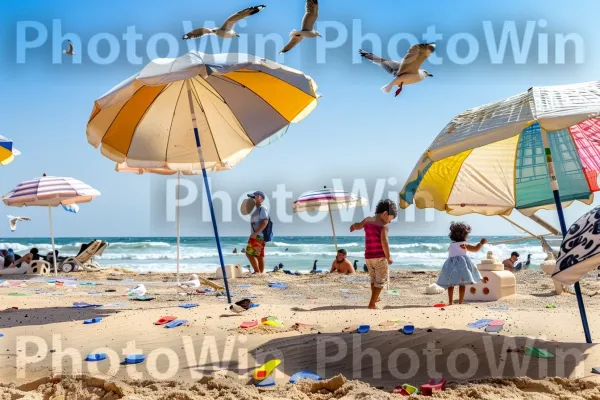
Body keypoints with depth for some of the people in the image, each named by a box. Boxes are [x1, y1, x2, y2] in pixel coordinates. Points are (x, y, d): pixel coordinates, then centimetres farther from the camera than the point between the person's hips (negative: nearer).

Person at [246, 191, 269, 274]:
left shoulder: (262, 209, -11)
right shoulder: (257, 209, 19)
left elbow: (265, 222, -23)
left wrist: (255, 233, -25)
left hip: (258, 236, -10)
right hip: (257, 236, 10)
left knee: (250, 254, -10)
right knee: (260, 256, 10)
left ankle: (257, 271, -8)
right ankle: (261, 272, 13)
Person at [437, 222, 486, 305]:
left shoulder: (451, 245, 15)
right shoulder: (464, 244, 1)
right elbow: (476, 249, 0)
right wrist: (481, 243, 16)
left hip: (450, 264, 4)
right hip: (461, 263, -4)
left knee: (450, 284, 6)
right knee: (462, 284, 3)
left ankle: (450, 302, 2)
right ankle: (460, 301, 0)